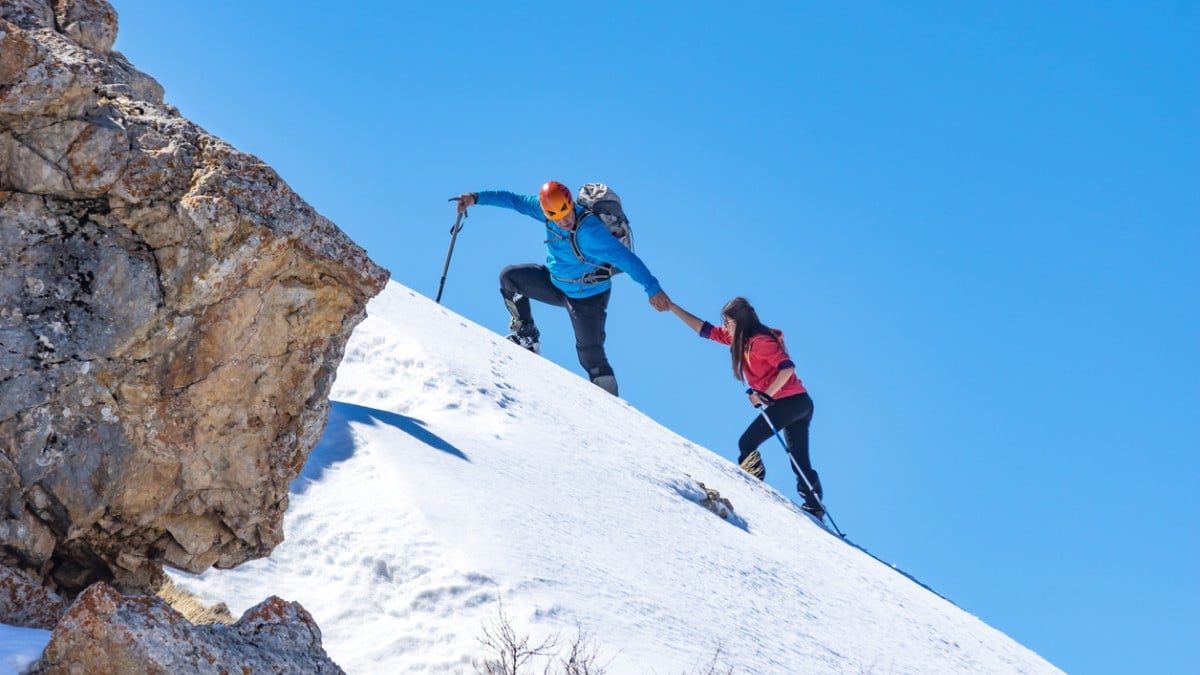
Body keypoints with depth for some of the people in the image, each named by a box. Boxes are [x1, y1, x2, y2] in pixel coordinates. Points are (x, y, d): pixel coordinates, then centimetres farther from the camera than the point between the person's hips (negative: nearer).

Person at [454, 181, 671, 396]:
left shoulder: (590, 230, -35)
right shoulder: (549, 207, -16)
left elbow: (624, 257, -38)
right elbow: (516, 200, -2)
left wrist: (652, 288, -44)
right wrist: (476, 198, -2)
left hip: (587, 297, -7)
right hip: (556, 282, 7)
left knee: (591, 354, -11)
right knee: (509, 277, 1)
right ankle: (525, 334, 14)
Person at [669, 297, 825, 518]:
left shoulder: (760, 341, -14)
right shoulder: (741, 339, 14)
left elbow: (787, 368, -23)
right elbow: (705, 329, 19)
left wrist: (765, 395, -23)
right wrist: (673, 308, 18)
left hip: (789, 400, -10)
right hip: (800, 403, 10)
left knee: (746, 444, -7)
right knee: (800, 463, 8)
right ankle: (814, 509, 7)